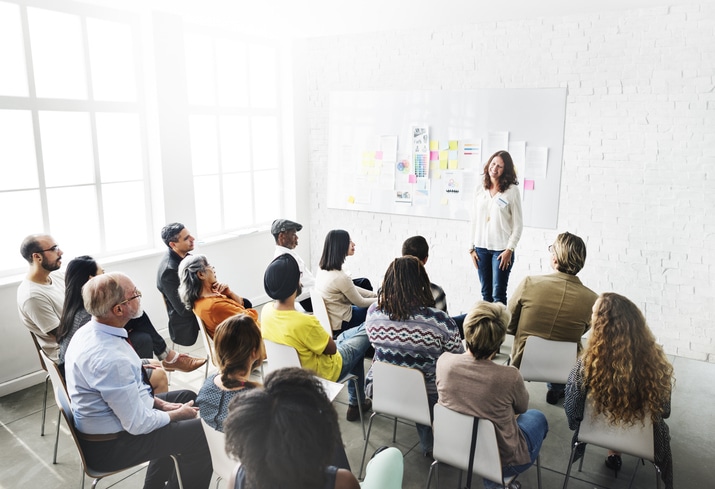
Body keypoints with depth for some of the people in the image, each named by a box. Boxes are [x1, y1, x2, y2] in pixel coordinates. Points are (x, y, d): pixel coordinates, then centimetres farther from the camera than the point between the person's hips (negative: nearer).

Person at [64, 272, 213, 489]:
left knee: (187, 397, 18)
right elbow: (138, 424, -25)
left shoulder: (91, 331, -4)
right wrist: (177, 414, -8)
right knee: (200, 433, -8)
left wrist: (160, 403, 4)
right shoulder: (109, 358, -34)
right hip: (109, 446, -9)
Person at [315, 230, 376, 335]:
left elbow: (352, 289, 8)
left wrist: (376, 295, 7)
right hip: (341, 325, -8)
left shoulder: (322, 269, -3)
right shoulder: (340, 277, -30)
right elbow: (360, 303, -15)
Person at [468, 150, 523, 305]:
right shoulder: (480, 190, 7)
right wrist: (472, 248, 6)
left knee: (498, 295, -5)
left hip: (501, 249, -4)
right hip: (481, 247, 4)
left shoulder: (512, 191, -5)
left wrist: (509, 249, -11)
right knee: (485, 293, 11)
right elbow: (474, 221, 10)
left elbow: (518, 224, -4)